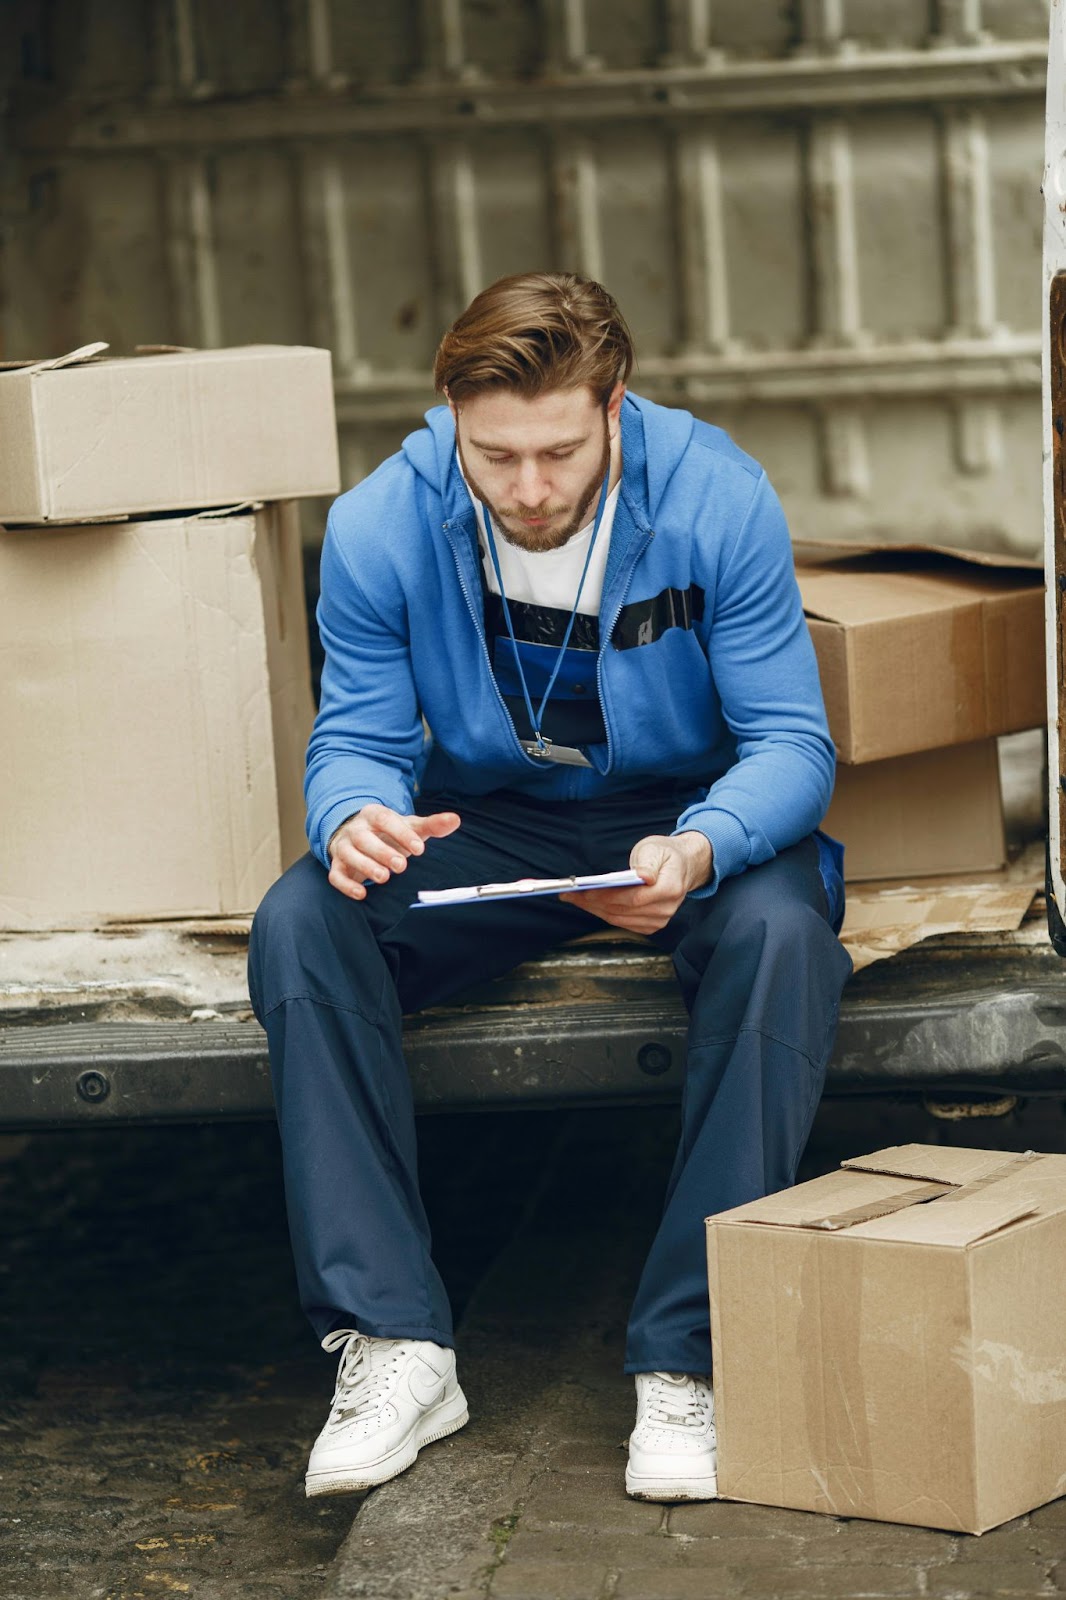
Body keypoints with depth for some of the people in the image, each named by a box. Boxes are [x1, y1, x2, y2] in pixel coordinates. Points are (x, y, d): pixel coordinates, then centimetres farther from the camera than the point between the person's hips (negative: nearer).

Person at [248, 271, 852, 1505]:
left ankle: (687, 1360, -30)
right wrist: (354, 817, -32)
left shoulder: (718, 501, -19)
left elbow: (791, 742, -16)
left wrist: (699, 850, -39)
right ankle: (393, 1345, -25)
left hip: (687, 816, -2)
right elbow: (357, 738, -6)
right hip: (485, 827, 2)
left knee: (779, 934, -36)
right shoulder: (379, 528, -14)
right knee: (298, 927, -27)